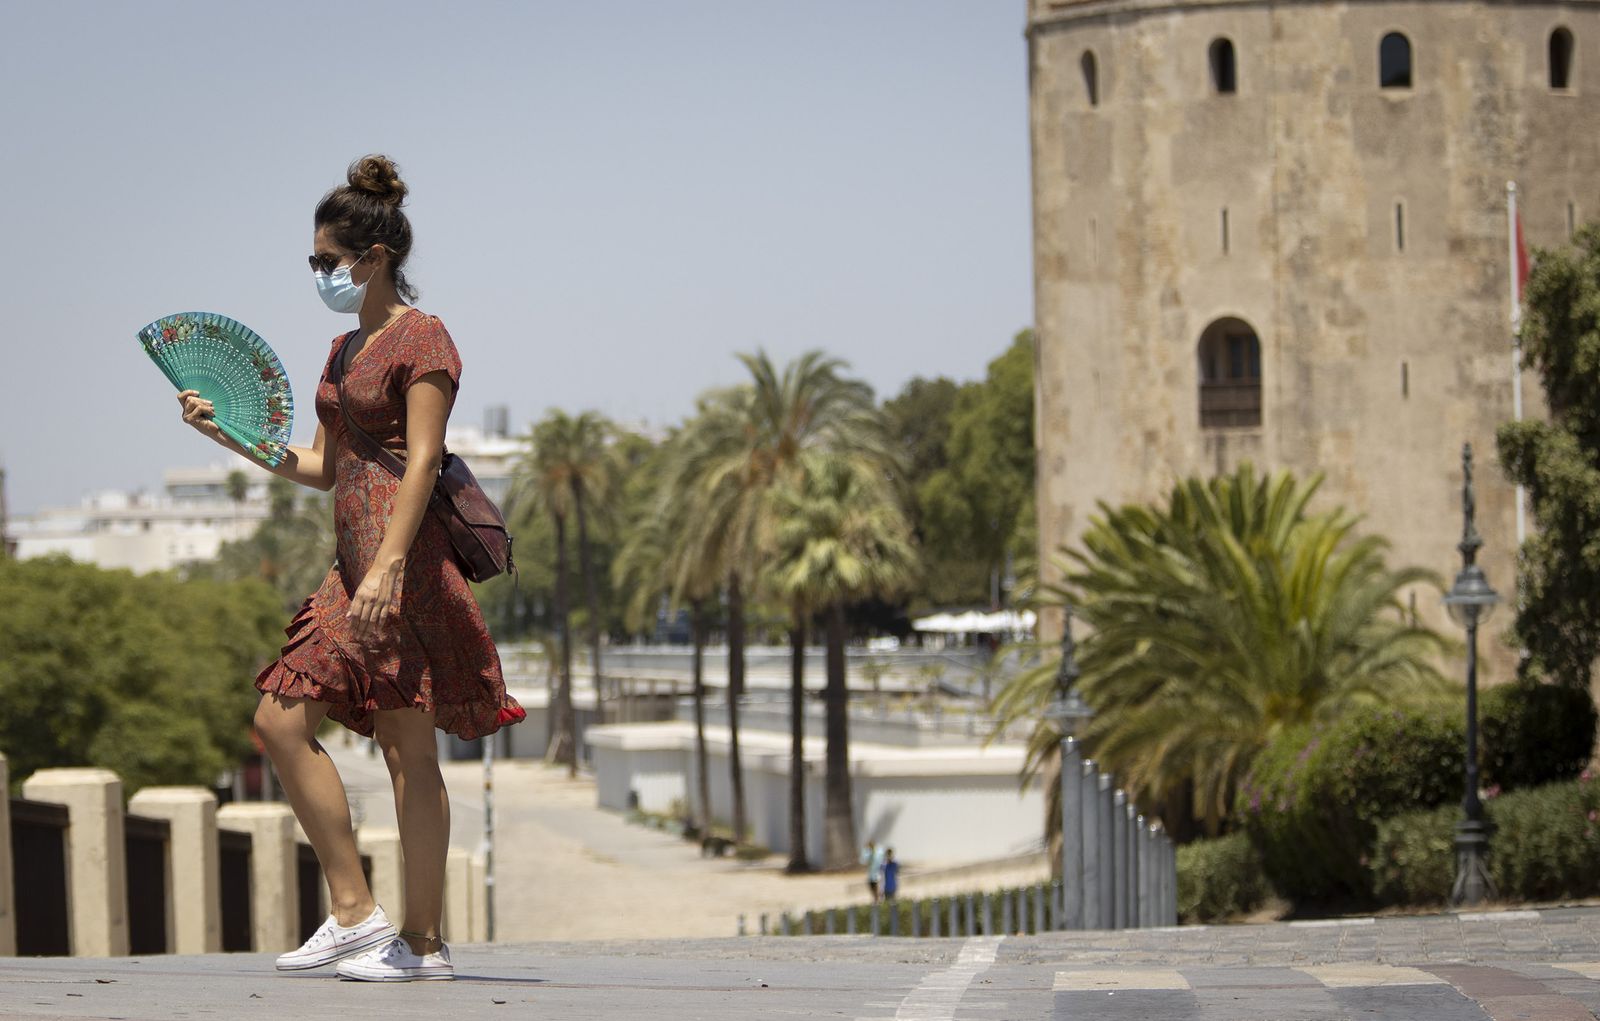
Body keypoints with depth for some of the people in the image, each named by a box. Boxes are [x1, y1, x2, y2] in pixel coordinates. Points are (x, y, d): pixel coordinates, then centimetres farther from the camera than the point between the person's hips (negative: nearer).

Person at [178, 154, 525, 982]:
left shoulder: (421, 340, -7)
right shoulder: (346, 349, 20)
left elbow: (422, 462, -16)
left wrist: (386, 568, -26)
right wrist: (230, 435, 12)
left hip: (407, 554, -10)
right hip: (355, 557, 10)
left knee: (408, 748, -6)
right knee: (280, 720, 3)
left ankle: (421, 942, -1)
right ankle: (354, 913, 5)